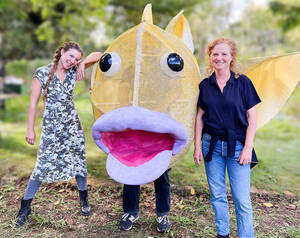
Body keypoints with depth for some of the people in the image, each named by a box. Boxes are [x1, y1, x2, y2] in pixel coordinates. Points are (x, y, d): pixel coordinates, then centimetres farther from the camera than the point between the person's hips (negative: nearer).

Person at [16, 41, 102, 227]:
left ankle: (84, 200, 28)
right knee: (43, 166, -2)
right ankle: (25, 206, 15)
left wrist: (83, 63, -11)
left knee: (79, 161, 9)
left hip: (72, 124, 3)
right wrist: (30, 129, -7)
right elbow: (33, 102, -6)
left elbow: (98, 55, 6)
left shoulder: (73, 72, 2)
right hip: (51, 127, -3)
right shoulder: (42, 73, -7)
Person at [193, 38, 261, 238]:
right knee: (217, 195, 12)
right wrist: (197, 146, 3)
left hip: (237, 146, -2)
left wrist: (248, 148, -8)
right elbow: (200, 117, 7)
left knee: (242, 199, -1)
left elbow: (252, 117, -2)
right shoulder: (205, 85, 4)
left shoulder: (243, 82, -2)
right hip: (212, 145, 3)